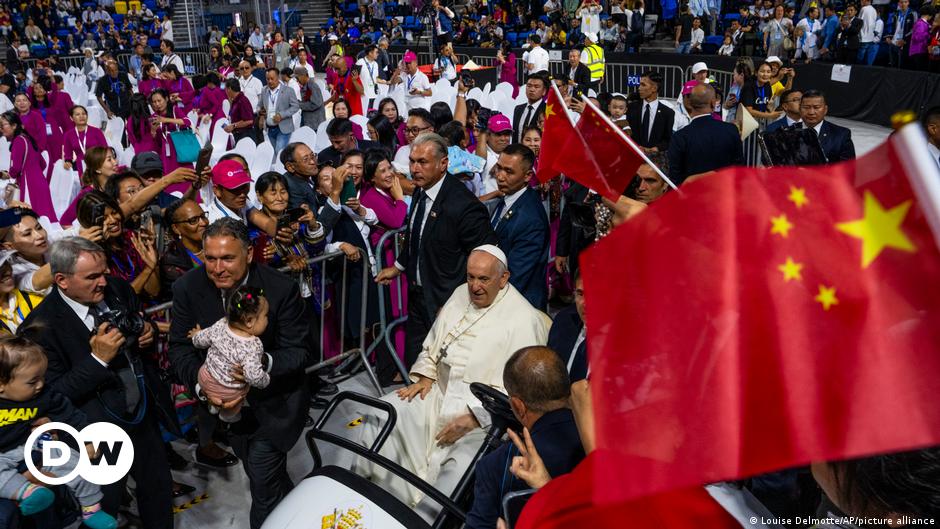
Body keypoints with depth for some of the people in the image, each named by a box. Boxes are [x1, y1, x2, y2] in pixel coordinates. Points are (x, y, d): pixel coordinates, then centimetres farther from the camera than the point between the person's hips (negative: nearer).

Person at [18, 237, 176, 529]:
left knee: (160, 488, 21)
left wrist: (149, 332, -11)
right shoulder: (41, 327, -21)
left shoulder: (118, 289, -6)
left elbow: (143, 325, 12)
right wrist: (98, 359, -29)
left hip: (145, 415, 5)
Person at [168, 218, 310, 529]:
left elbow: (298, 350, -18)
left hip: (276, 398, -3)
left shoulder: (282, 288, -23)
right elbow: (180, 348, -9)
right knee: (259, 472, 19)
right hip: (227, 400, 4)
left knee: (262, 469, -13)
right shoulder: (188, 288, -14)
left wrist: (264, 363, -39)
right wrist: (204, 385, -29)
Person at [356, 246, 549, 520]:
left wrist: (473, 418, -22)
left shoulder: (524, 319, -14)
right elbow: (433, 343, 20)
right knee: (378, 414, -7)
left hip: (482, 410, -6)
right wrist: (426, 376, 3)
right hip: (439, 391, 7)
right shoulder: (461, 294, 9)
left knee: (461, 466, -30)